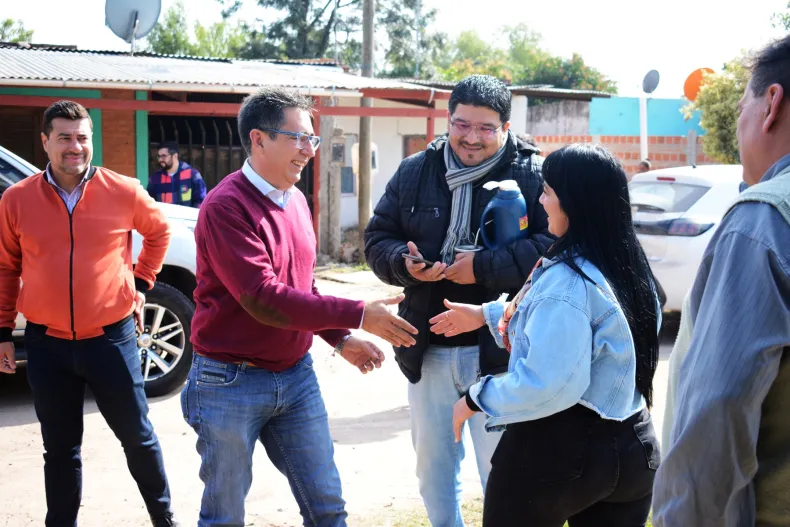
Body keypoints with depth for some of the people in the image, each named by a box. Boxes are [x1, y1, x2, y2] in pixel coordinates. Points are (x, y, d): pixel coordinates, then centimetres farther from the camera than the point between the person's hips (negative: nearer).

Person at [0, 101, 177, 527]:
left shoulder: (124, 192, -6)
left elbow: (159, 231, 14)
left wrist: (141, 283, 9)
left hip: (110, 337, 0)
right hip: (47, 344, 1)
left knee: (137, 435, 11)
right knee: (60, 448, 13)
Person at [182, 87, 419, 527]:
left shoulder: (296, 200, 7)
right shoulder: (225, 206, -18)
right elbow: (263, 297, -25)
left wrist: (340, 339, 5)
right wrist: (359, 315, -24)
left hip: (296, 375, 7)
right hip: (232, 383, -6)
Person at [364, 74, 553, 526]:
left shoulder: (534, 174, -7)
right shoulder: (414, 172, 7)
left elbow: (556, 243, -16)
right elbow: (378, 239, 8)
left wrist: (485, 266, -23)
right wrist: (405, 263, -14)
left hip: (497, 350, -4)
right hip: (426, 349, 5)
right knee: (433, 466, 19)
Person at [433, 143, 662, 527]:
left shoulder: (565, 281, -21)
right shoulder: (628, 265, 6)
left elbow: (548, 384, -27)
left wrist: (476, 400, -12)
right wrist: (487, 315, 27)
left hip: (557, 449, -8)